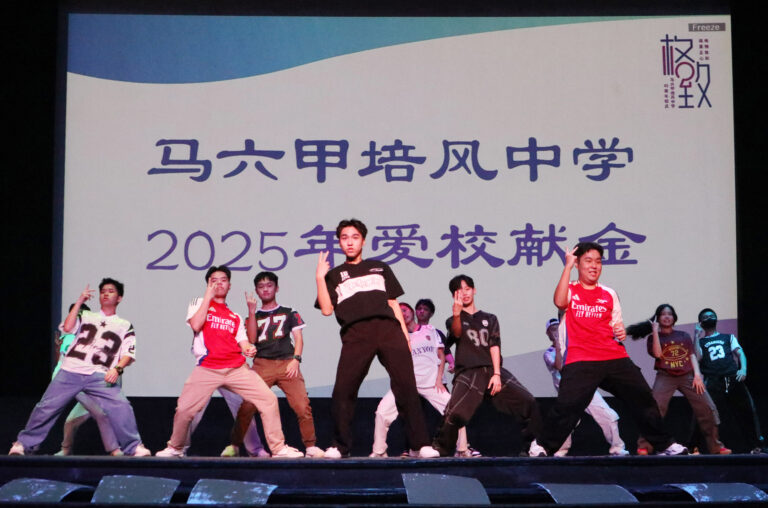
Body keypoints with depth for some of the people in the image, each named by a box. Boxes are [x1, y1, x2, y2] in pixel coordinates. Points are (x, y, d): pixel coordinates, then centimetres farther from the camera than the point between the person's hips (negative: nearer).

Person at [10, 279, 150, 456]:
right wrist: (79, 302, 6)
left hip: (100, 376, -1)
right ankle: (24, 443, 13)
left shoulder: (125, 326, 17)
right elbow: (67, 328, 2)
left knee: (121, 406, -21)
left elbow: (129, 354, 7)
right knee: (46, 407, -2)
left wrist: (117, 369, -12)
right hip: (70, 371, 2)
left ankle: (134, 448, -13)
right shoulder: (85, 316, 22)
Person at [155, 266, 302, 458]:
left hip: (237, 368, 3)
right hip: (207, 369, -3)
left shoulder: (235, 317, 23)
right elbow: (196, 325, -7)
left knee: (269, 399, -10)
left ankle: (278, 448, -2)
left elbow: (242, 342, 15)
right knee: (184, 408, -10)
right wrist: (208, 296, -3)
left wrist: (248, 349, -10)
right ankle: (175, 448, 17)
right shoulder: (198, 303, 13)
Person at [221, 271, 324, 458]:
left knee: (302, 405, -15)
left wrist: (296, 359, -4)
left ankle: (311, 447, -7)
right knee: (247, 406, -12)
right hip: (262, 365, 1)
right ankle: (234, 446, 0)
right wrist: (252, 311, 1)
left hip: (287, 364, 0)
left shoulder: (289, 313, 20)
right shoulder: (254, 316, 21)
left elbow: (298, 338, 12)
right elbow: (251, 339, 4)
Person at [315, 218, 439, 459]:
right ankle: (340, 446, 2)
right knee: (342, 390, -11)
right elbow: (327, 309, 9)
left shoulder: (380, 268, 28)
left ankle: (420, 445, -13)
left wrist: (405, 335, 12)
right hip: (355, 334, 0)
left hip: (388, 328, 1)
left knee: (406, 386, -12)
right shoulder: (334, 275, 23)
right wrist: (320, 278, 3)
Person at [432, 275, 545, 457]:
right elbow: (457, 333, -9)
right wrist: (457, 314, -31)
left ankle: (531, 445, 3)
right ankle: (440, 451, -6)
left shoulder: (489, 319, 22)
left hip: (492, 371, 3)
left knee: (528, 402, -13)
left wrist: (496, 374, -5)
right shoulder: (453, 321, 15)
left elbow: (494, 346, 10)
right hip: (468, 372, -2)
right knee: (453, 414, -24)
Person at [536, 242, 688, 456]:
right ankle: (543, 448, -4)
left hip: (614, 357, 4)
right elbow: (560, 302, -14)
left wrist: (621, 332, 1)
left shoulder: (609, 294, 21)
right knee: (567, 405, -20)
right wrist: (567, 266, -13)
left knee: (643, 397, 3)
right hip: (580, 360, -4)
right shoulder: (569, 289, 9)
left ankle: (664, 445, 18)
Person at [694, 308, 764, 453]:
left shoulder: (728, 337, 24)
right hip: (713, 383, -2)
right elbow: (697, 357, -1)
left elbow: (740, 353, 10)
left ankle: (756, 446, 7)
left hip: (734, 380, 2)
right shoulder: (699, 342, 19)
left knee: (747, 411, -2)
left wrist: (743, 369, -9)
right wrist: (697, 335, 1)